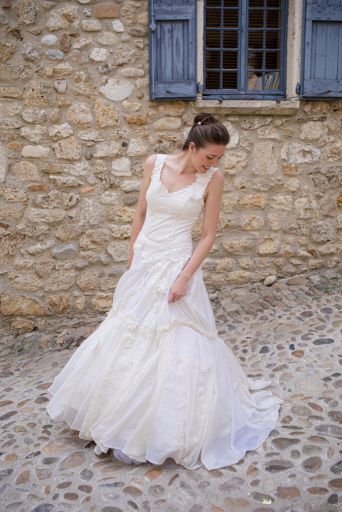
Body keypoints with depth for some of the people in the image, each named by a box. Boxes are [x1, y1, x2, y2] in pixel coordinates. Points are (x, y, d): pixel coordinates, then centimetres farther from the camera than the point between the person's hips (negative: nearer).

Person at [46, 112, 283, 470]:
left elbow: (208, 235, -8)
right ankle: (119, 416, 41)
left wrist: (184, 278, -16)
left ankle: (172, 432, 19)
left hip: (176, 266, -4)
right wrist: (132, 259, 9)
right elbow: (140, 213, 7)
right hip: (143, 264, 4)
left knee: (175, 344, -1)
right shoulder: (154, 164, -2)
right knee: (127, 336, 17)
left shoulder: (213, 179, -10)